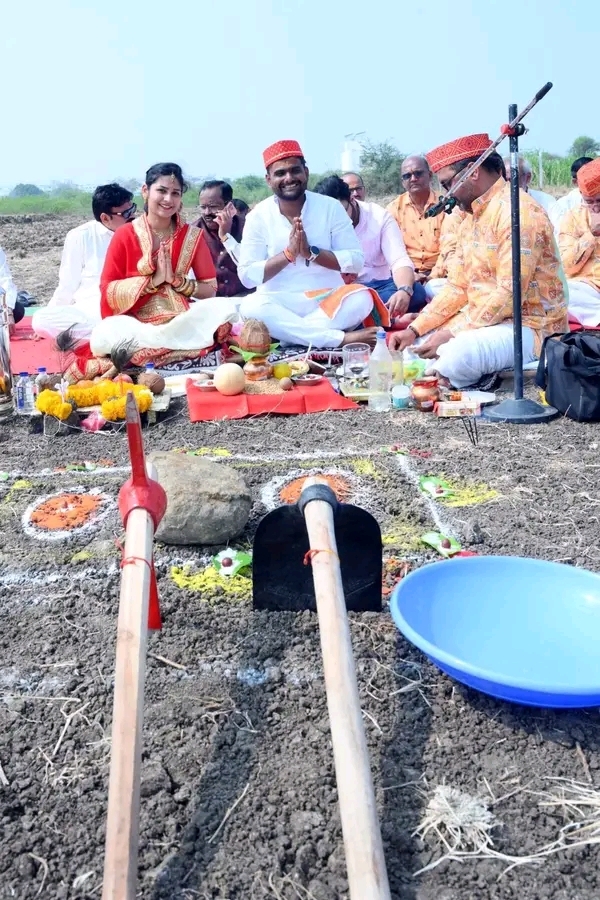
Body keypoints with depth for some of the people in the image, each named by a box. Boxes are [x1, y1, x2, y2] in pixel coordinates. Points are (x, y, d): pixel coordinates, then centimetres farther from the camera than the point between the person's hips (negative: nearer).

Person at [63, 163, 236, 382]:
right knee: (103, 337, -34)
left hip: (182, 319, 3)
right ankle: (188, 343, -26)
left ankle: (136, 351, -26)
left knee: (225, 308, -28)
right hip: (134, 325, -2)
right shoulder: (125, 235, 0)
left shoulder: (192, 236, 3)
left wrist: (176, 280, -14)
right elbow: (108, 292, -4)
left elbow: (210, 290, 3)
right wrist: (153, 280, -15)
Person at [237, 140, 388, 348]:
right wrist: (288, 253, -17)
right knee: (250, 306, -33)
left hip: (328, 299, 0)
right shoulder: (258, 216, 0)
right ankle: (341, 339, -33)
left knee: (362, 298, -29)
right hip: (280, 304, 0)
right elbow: (246, 275, -6)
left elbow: (356, 261, -5)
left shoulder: (330, 207, 0)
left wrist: (311, 251, -18)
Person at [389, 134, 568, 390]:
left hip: (529, 326, -9)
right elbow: (457, 287, 10)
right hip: (484, 319, 9)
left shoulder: (519, 212, -18)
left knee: (458, 353, -35)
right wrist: (414, 329, -1)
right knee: (417, 342, 7)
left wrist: (452, 334, -23)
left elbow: (509, 295, -25)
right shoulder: (472, 217, 12)